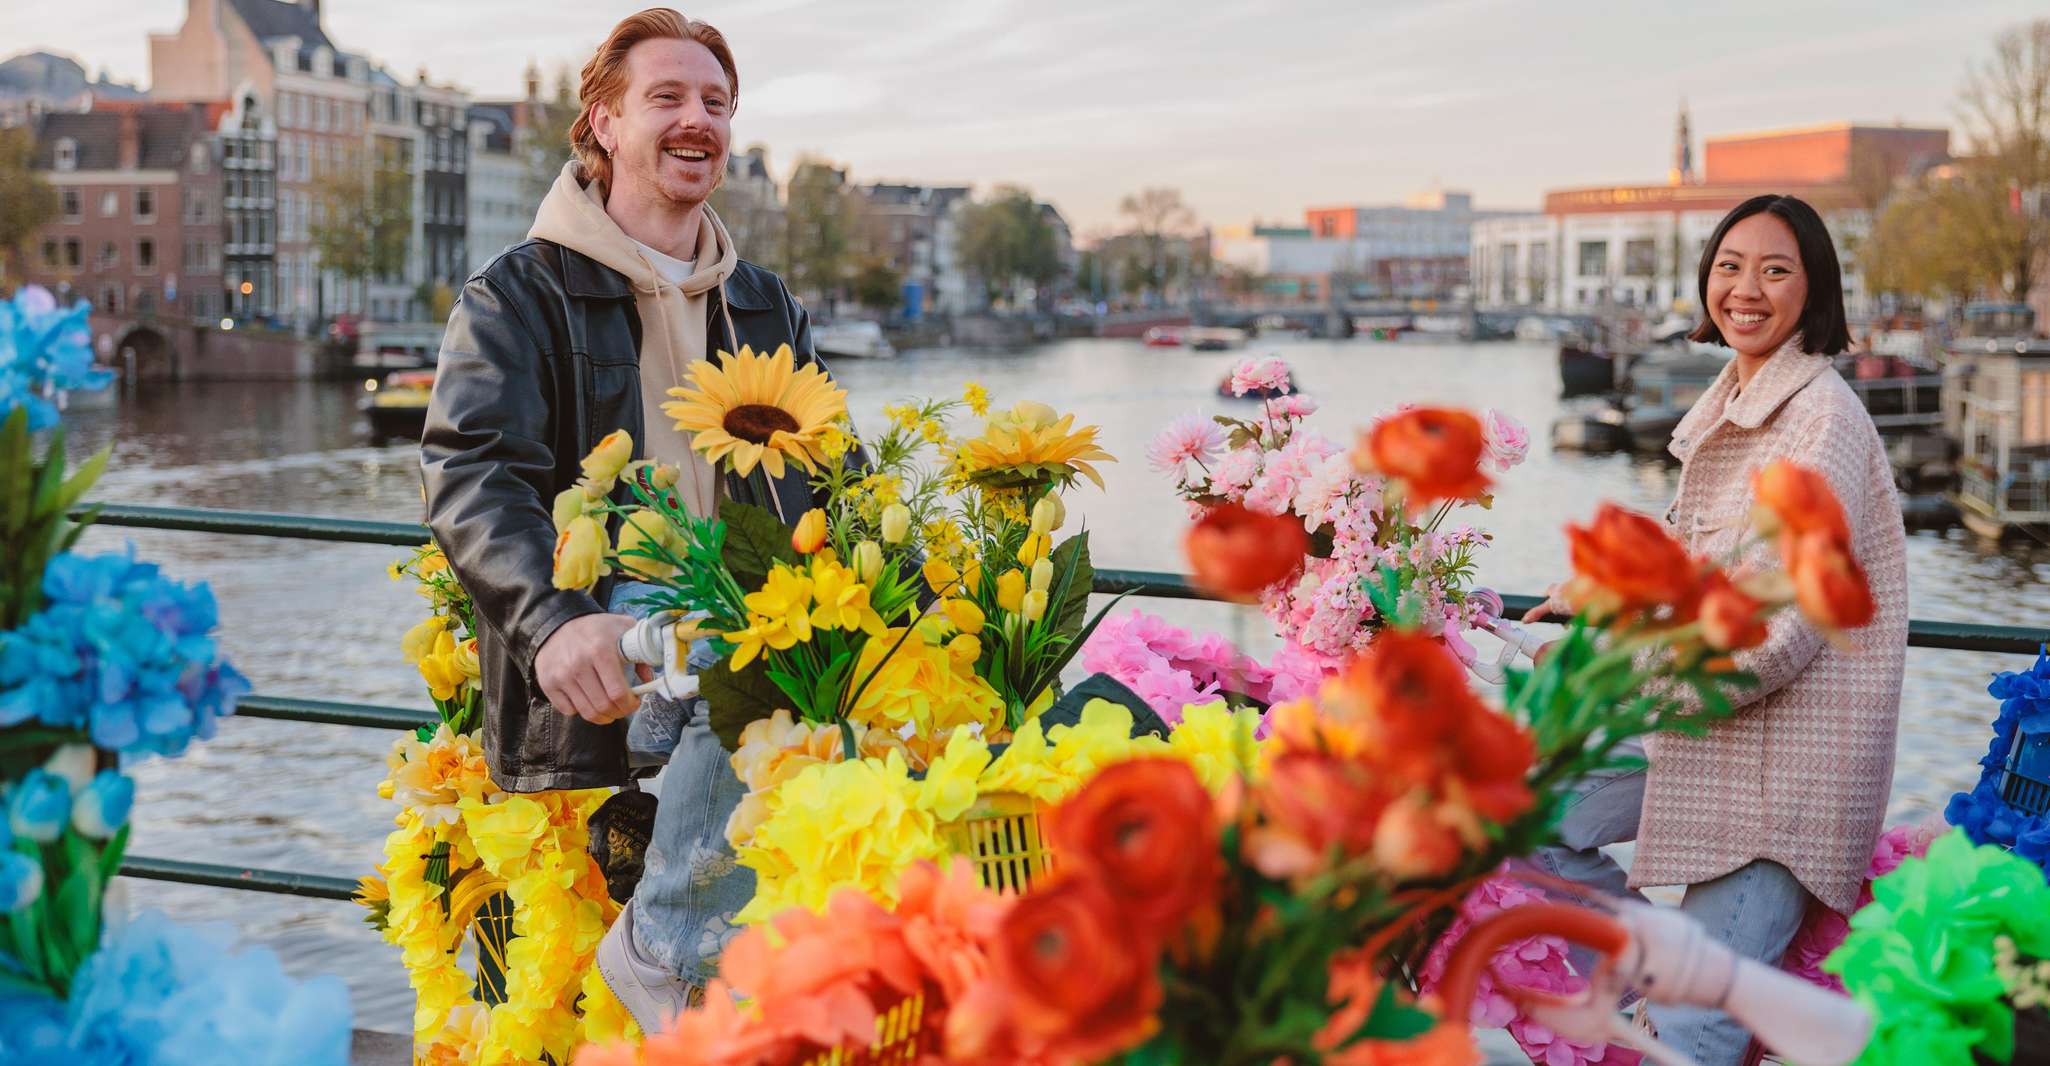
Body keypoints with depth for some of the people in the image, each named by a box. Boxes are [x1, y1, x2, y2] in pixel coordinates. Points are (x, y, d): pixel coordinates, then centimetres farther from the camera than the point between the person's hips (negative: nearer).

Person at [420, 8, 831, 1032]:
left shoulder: (766, 307, 24)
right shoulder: (518, 294, 7)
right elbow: (469, 475, -7)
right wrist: (553, 620, -27)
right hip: (603, 634, -5)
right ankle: (668, 955, -17)